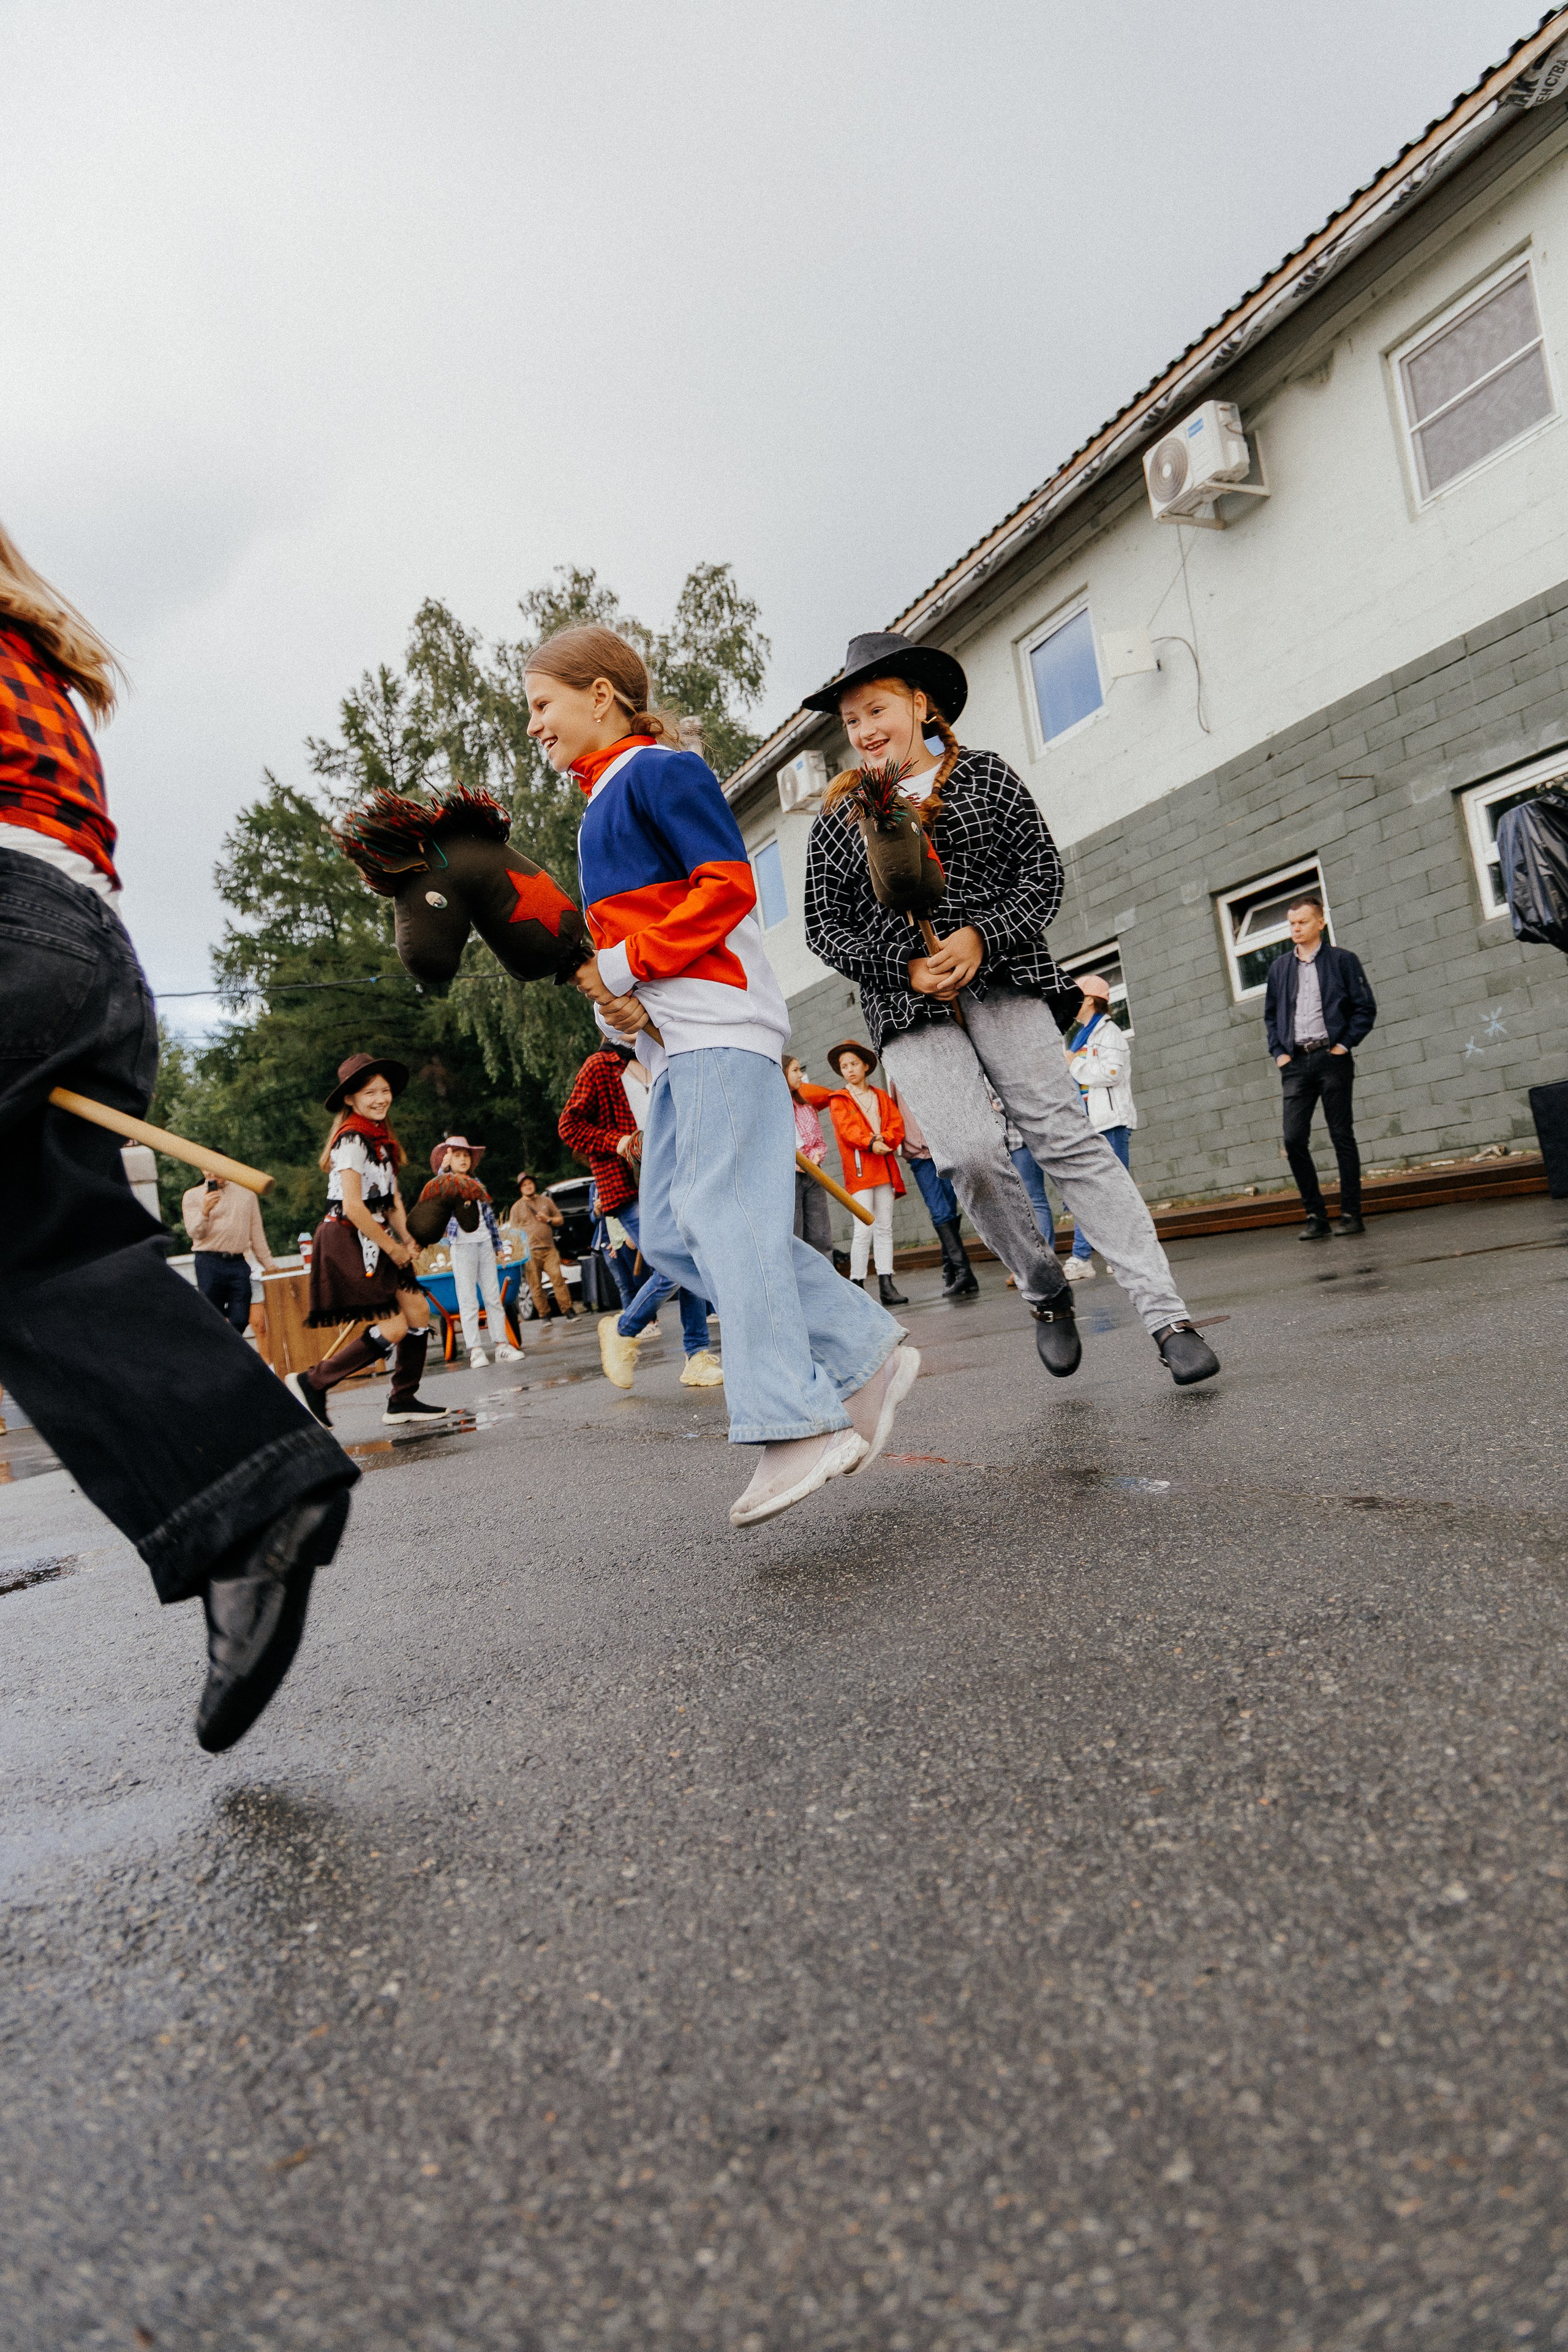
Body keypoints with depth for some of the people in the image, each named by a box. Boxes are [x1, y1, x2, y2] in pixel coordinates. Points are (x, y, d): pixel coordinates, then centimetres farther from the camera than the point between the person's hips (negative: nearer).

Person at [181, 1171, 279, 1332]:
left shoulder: (247, 1194, 16)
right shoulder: (192, 1196, 9)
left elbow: (257, 1233, 19)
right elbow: (195, 1233, -2)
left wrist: (268, 1263, 15)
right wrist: (205, 1211, -19)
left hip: (239, 1264, 2)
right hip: (209, 1264, -2)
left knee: (241, 1321, -3)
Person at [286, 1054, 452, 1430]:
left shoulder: (381, 1138, 13)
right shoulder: (351, 1139, -16)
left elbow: (391, 1198, 15)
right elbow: (353, 1207, -23)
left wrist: (406, 1238, -3)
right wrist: (392, 1248, -14)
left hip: (373, 1241, 9)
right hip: (349, 1242, -9)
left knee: (418, 1311, 7)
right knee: (393, 1327, -11)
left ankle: (403, 1400, 17)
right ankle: (312, 1383, -1)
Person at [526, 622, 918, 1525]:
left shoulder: (660, 770, -1)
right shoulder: (603, 808, 26)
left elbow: (728, 886, -13)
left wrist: (624, 964, -12)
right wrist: (615, 1001, 5)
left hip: (721, 1024, -10)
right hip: (676, 1043, 10)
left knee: (723, 1213, -17)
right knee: (672, 1236, 3)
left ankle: (800, 1429, -17)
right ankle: (867, 1355, 6)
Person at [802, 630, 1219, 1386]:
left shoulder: (985, 776, 10)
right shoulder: (838, 821, 12)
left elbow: (1043, 870, 5)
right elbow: (825, 928, 7)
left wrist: (982, 936, -12)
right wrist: (905, 968, -9)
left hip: (1001, 984, -1)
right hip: (909, 1008, 1)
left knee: (1065, 1137, -9)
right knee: (970, 1155, -16)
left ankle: (1168, 1318, -8)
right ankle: (1044, 1291, 9)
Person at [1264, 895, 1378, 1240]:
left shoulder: (1342, 960, 3)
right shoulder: (1280, 967, 14)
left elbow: (1366, 1007, 2)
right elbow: (1270, 1014, 20)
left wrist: (1345, 1044, -7)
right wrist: (1278, 1052, 8)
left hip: (1332, 1058, -3)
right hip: (1296, 1062, 3)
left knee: (1342, 1137, 0)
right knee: (1294, 1139, -5)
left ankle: (1351, 1214, 7)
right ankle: (1316, 1216, 4)